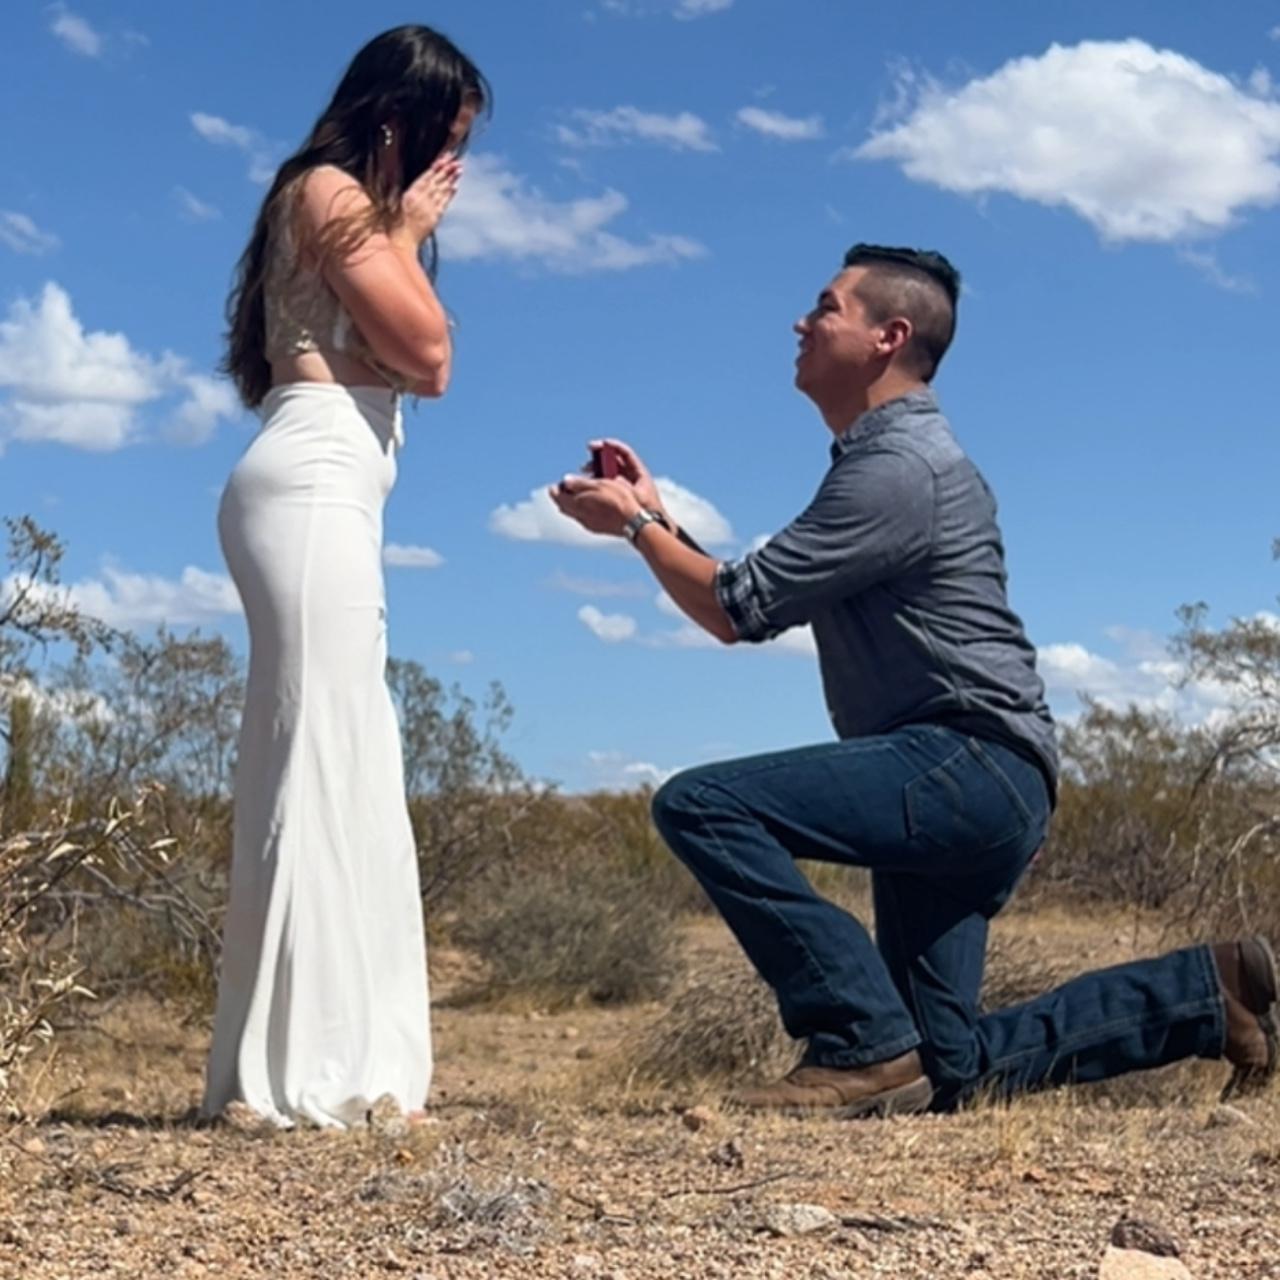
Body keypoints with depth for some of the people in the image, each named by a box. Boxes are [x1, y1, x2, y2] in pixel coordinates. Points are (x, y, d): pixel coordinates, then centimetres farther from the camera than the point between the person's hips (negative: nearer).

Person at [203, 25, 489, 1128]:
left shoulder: (354, 209, 27)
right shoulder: (332, 192, -2)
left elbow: (425, 368, 23)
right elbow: (427, 351, -8)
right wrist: (411, 233, 2)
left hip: (324, 494, 11)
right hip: (314, 486, -11)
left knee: (341, 773, 6)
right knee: (322, 764, -14)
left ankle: (325, 1063, 7)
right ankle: (305, 1072, -15)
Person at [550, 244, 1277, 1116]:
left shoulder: (895, 465, -12)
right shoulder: (880, 456, 21)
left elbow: (738, 610, -12)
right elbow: (755, 601, 22)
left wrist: (634, 525, 1)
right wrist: (657, 519, 15)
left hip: (967, 764, -10)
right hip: (956, 783, 10)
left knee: (702, 805, -23)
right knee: (947, 1072, 10)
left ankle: (862, 1047, -18)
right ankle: (1209, 991, 17)